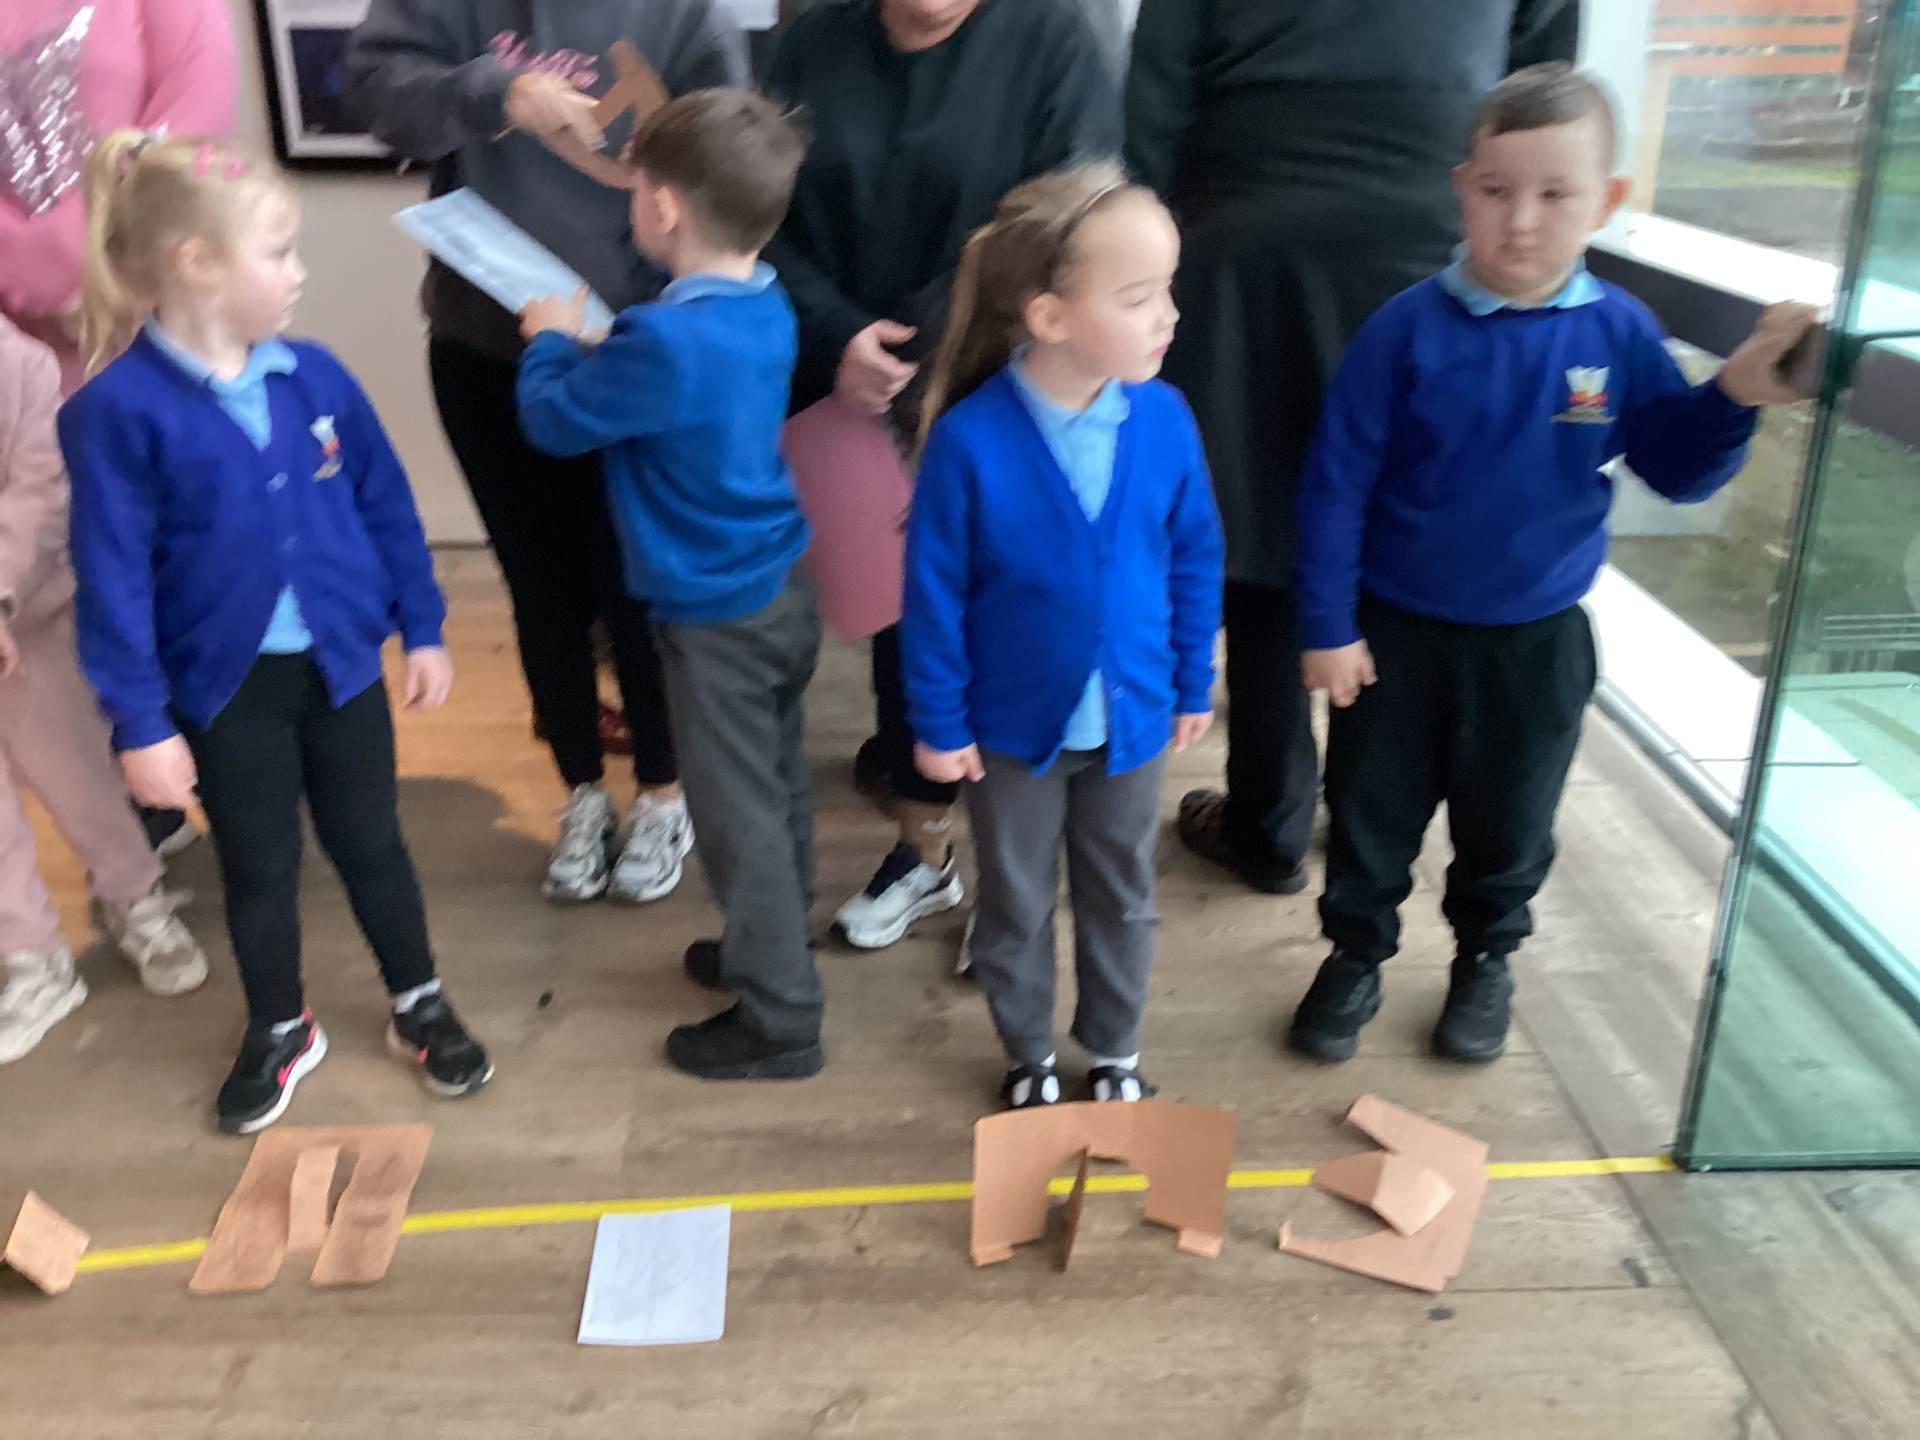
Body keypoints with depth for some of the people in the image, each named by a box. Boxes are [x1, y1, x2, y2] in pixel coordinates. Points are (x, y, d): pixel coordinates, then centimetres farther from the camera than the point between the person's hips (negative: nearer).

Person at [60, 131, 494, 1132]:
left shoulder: (314, 377, -5)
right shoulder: (118, 410, -16)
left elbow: (386, 505, 4)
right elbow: (113, 578, -14)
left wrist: (422, 629, 6)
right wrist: (140, 721, -13)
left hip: (340, 662, 3)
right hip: (224, 684, -2)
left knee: (370, 845, 16)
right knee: (257, 870, 15)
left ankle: (421, 1008, 35)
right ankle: (279, 1033, 36)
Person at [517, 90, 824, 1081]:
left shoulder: (665, 339, -27)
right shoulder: (767, 307, 1)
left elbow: (551, 420, -11)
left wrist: (551, 339, 6)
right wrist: (592, 342, 8)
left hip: (717, 618, -9)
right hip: (783, 589, 9)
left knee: (738, 816, 3)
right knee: (777, 790, 21)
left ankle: (780, 1020, 15)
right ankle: (770, 947, 40)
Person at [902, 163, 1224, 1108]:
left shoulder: (1164, 419, -14)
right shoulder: (970, 439, -23)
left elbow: (1196, 559, -1)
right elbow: (934, 593, -14)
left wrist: (1194, 683, 5)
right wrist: (937, 724, -8)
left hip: (1131, 718, 3)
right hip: (1013, 726, -2)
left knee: (1121, 898, 20)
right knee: (1016, 904, 18)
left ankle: (1115, 1053, 44)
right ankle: (1029, 1058, 42)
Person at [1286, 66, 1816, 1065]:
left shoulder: (1619, 334, -8)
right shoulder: (1408, 330, -15)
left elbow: (1677, 471, 0)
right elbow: (1336, 484, -12)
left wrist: (1734, 398, -19)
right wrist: (1327, 626, -11)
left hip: (1538, 640, 2)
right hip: (1397, 631, -1)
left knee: (1508, 820, 18)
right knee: (1371, 811, 12)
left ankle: (1487, 960, 41)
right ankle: (1356, 956, 33)